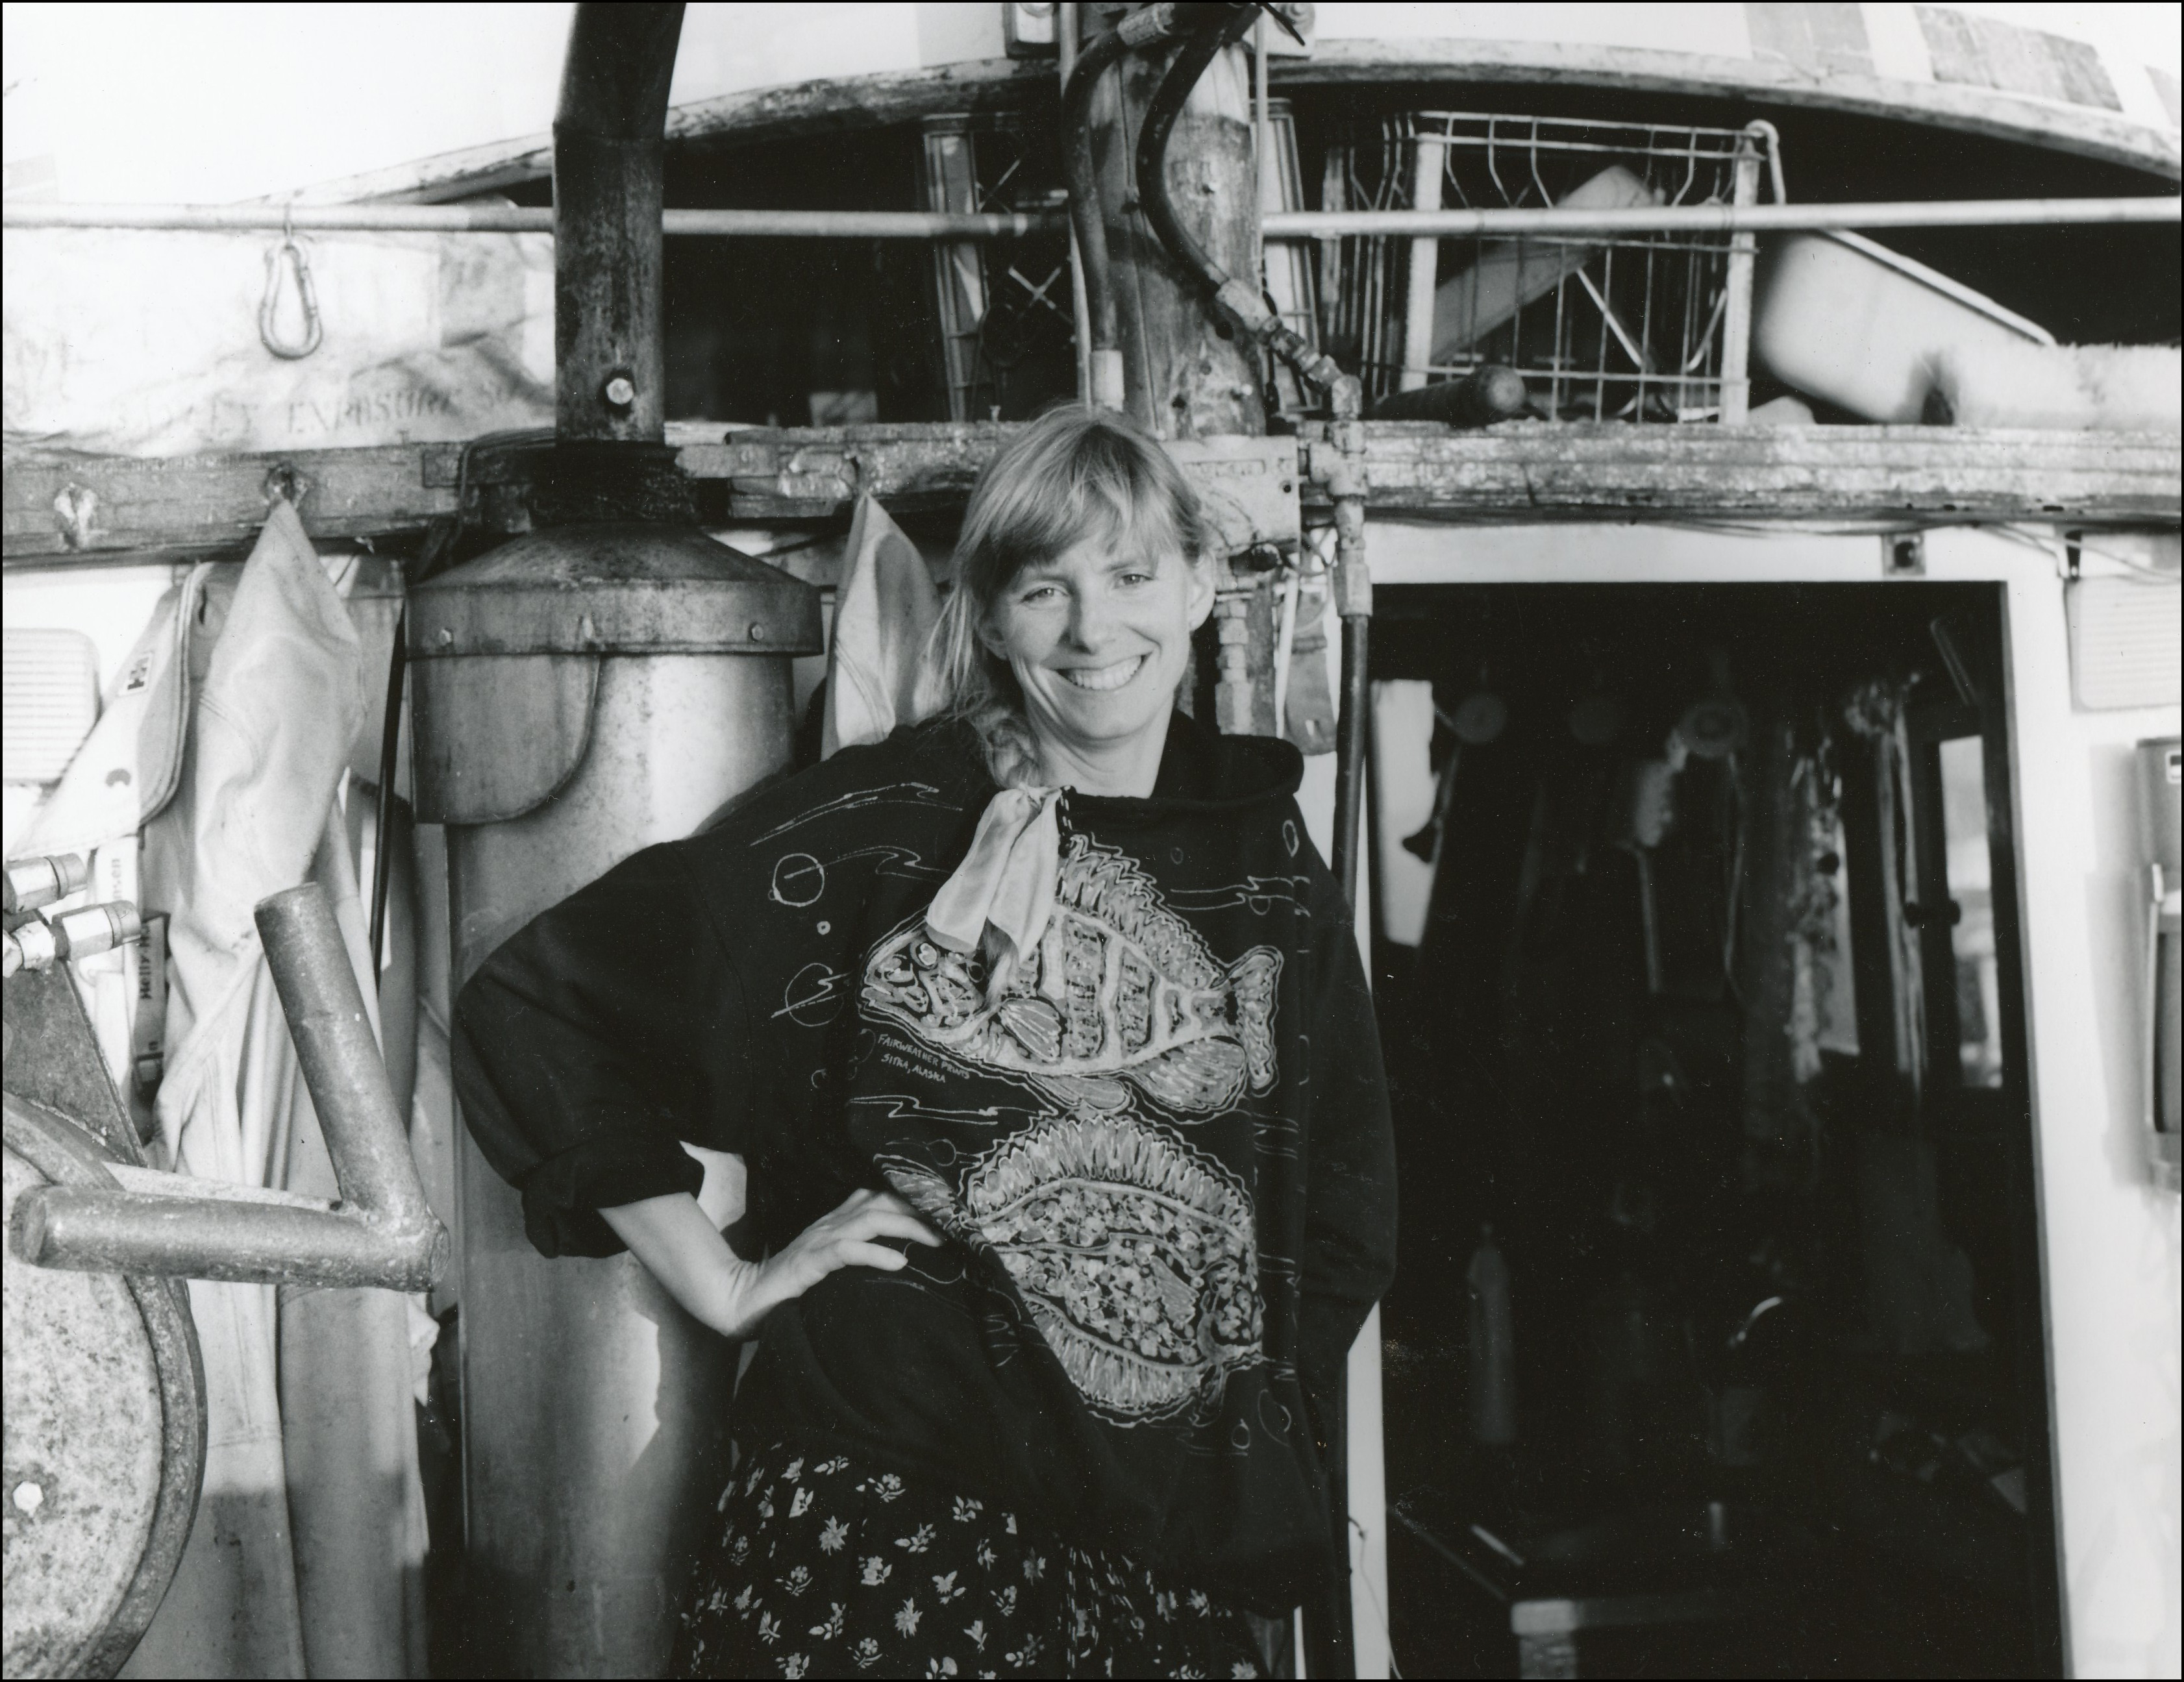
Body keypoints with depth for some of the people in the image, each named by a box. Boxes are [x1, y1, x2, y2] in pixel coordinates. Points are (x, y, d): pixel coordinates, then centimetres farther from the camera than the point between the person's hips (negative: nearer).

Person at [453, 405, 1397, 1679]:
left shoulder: (1270, 872, 9)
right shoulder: (873, 830, -4)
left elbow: (1344, 1217, 18)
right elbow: (532, 1009, -1)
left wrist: (1273, 1465, 9)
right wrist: (725, 1284, -3)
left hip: (1182, 1550, 4)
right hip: (886, 1518, -3)